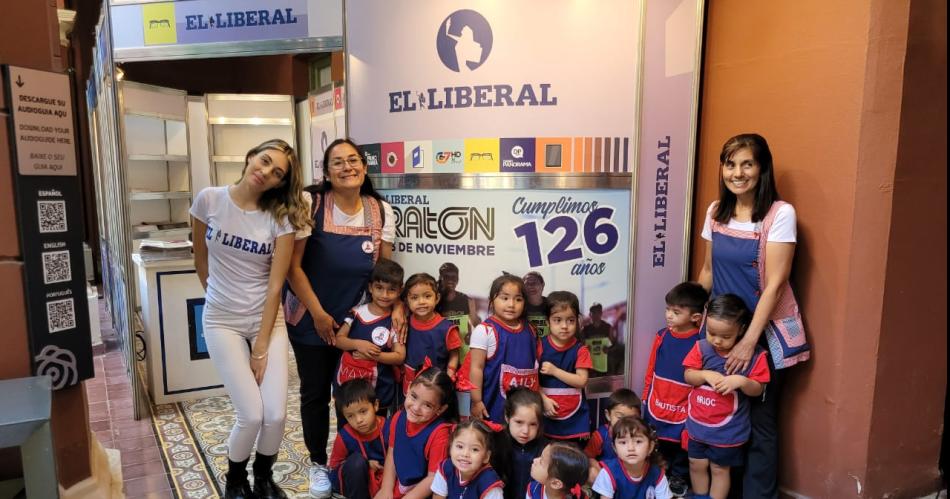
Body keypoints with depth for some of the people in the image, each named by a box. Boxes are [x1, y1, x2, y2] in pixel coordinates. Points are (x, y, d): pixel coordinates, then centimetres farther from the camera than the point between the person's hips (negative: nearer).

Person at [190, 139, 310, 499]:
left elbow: (275, 284, -10)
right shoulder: (209, 199, -7)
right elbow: (201, 259, 8)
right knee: (251, 416, -8)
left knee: (276, 415, -6)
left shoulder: (281, 217, -9)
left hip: (268, 320, 1)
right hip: (222, 322, 0)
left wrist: (261, 347, -10)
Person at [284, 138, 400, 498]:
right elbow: (293, 265, -13)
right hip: (310, 319, -2)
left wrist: (396, 305, -13)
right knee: (315, 393, 10)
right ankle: (318, 463, 32)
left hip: (357, 319, 2)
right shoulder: (311, 205, -13)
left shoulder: (381, 212, -3)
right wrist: (318, 313, -14)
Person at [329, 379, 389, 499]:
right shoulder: (344, 436, -17)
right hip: (355, 481, 0)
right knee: (357, 460, -30)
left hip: (383, 477, 0)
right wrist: (365, 465, -17)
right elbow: (334, 466, -6)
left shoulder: (388, 428, -16)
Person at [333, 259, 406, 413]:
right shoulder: (357, 313, -1)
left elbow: (399, 356, -9)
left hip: (378, 390, -2)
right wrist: (357, 344, -18)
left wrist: (373, 355, -20)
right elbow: (338, 339, -1)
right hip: (346, 385, 3)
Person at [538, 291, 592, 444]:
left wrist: (555, 371, -14)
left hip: (575, 419, 0)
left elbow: (582, 381, -10)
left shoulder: (580, 350, -3)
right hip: (546, 416, 0)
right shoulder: (540, 346, -2)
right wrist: (544, 400, -14)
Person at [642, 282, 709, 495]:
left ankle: (679, 478, 39)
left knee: (682, 448, 17)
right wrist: (646, 397, 9)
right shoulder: (662, 336, -1)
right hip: (656, 408, 4)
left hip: (683, 411, -4)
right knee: (658, 447, 20)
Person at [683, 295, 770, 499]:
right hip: (697, 423, 3)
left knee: (720, 469, 14)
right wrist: (705, 375, -23)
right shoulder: (701, 347, -8)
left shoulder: (753, 355, -15)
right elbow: (688, 376, -4)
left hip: (727, 429, -3)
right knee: (696, 465, 19)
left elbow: (757, 389, -9)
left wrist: (741, 381, -29)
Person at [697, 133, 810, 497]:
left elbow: (774, 283, -16)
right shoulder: (715, 211, 3)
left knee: (759, 420, 4)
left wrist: (749, 341, -19)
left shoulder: (780, 214, -13)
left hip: (766, 331, -4)